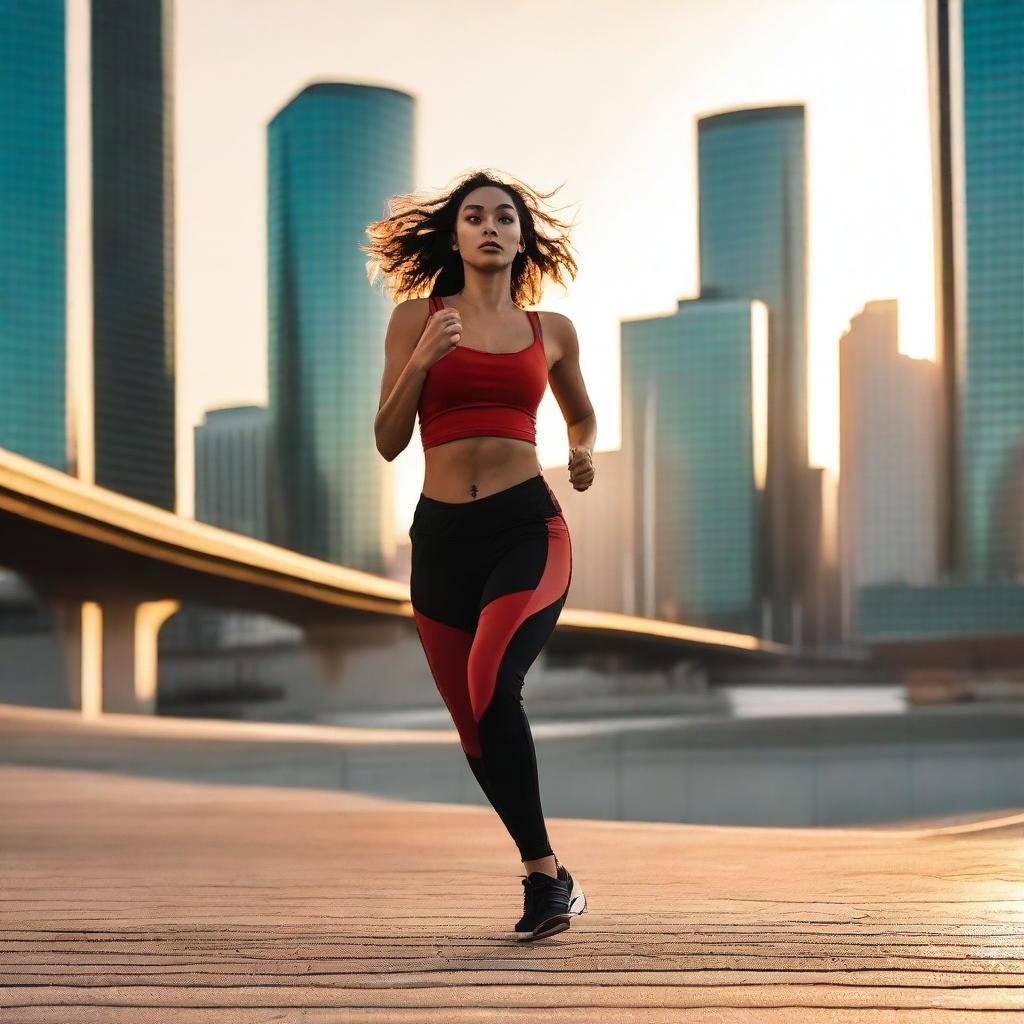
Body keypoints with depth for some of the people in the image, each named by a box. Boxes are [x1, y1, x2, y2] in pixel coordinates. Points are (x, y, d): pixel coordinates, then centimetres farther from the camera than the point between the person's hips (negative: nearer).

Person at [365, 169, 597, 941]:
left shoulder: (551, 330, 10)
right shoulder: (417, 318, 7)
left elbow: (582, 416, 27)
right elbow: (389, 441, 4)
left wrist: (585, 454, 5)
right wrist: (421, 361, -11)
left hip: (529, 528, -2)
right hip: (442, 535, 2)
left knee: (492, 688, -26)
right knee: (476, 727, 8)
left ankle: (543, 873, -16)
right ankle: (551, 878, 25)